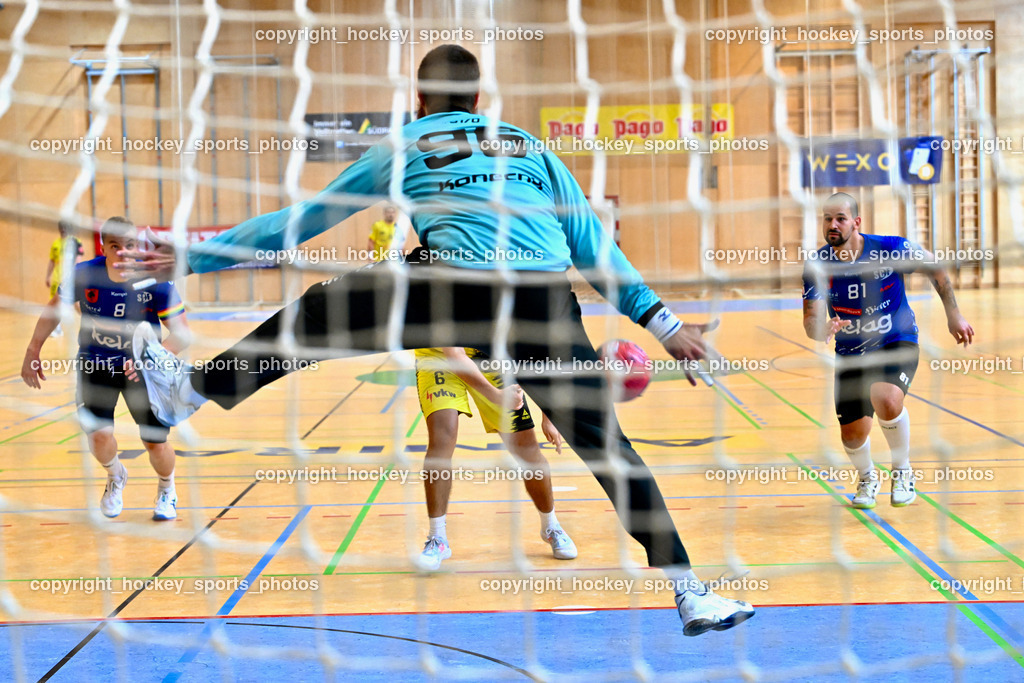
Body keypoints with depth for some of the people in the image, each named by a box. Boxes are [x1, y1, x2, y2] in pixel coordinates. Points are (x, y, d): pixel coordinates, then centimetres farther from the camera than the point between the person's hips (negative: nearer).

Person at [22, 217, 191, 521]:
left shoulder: (156, 281, -22)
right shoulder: (84, 275, -17)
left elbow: (181, 333, -23)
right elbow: (53, 309, 2)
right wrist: (33, 353, 3)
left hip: (141, 367, -1)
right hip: (95, 363, 1)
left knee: (156, 443, -4)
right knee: (99, 434, -17)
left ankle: (167, 491, 33)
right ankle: (115, 477, 22)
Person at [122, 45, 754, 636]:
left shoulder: (404, 145, 24)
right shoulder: (531, 145, 29)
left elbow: (299, 219, 27)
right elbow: (595, 248, 24)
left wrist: (193, 257, 36)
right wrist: (665, 324, 28)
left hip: (460, 290, -3)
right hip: (548, 305, 3)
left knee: (320, 308, 16)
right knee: (608, 444, 11)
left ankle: (191, 388, 21)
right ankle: (690, 592, 10)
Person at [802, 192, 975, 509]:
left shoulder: (891, 249, -18)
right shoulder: (817, 266, -13)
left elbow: (935, 267, 0)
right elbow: (811, 322, -16)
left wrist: (953, 314, -2)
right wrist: (822, 328, -40)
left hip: (898, 343, -3)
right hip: (851, 353, 3)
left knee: (887, 400, -33)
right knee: (853, 436, 3)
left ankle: (903, 471, -5)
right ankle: (867, 477, 40)